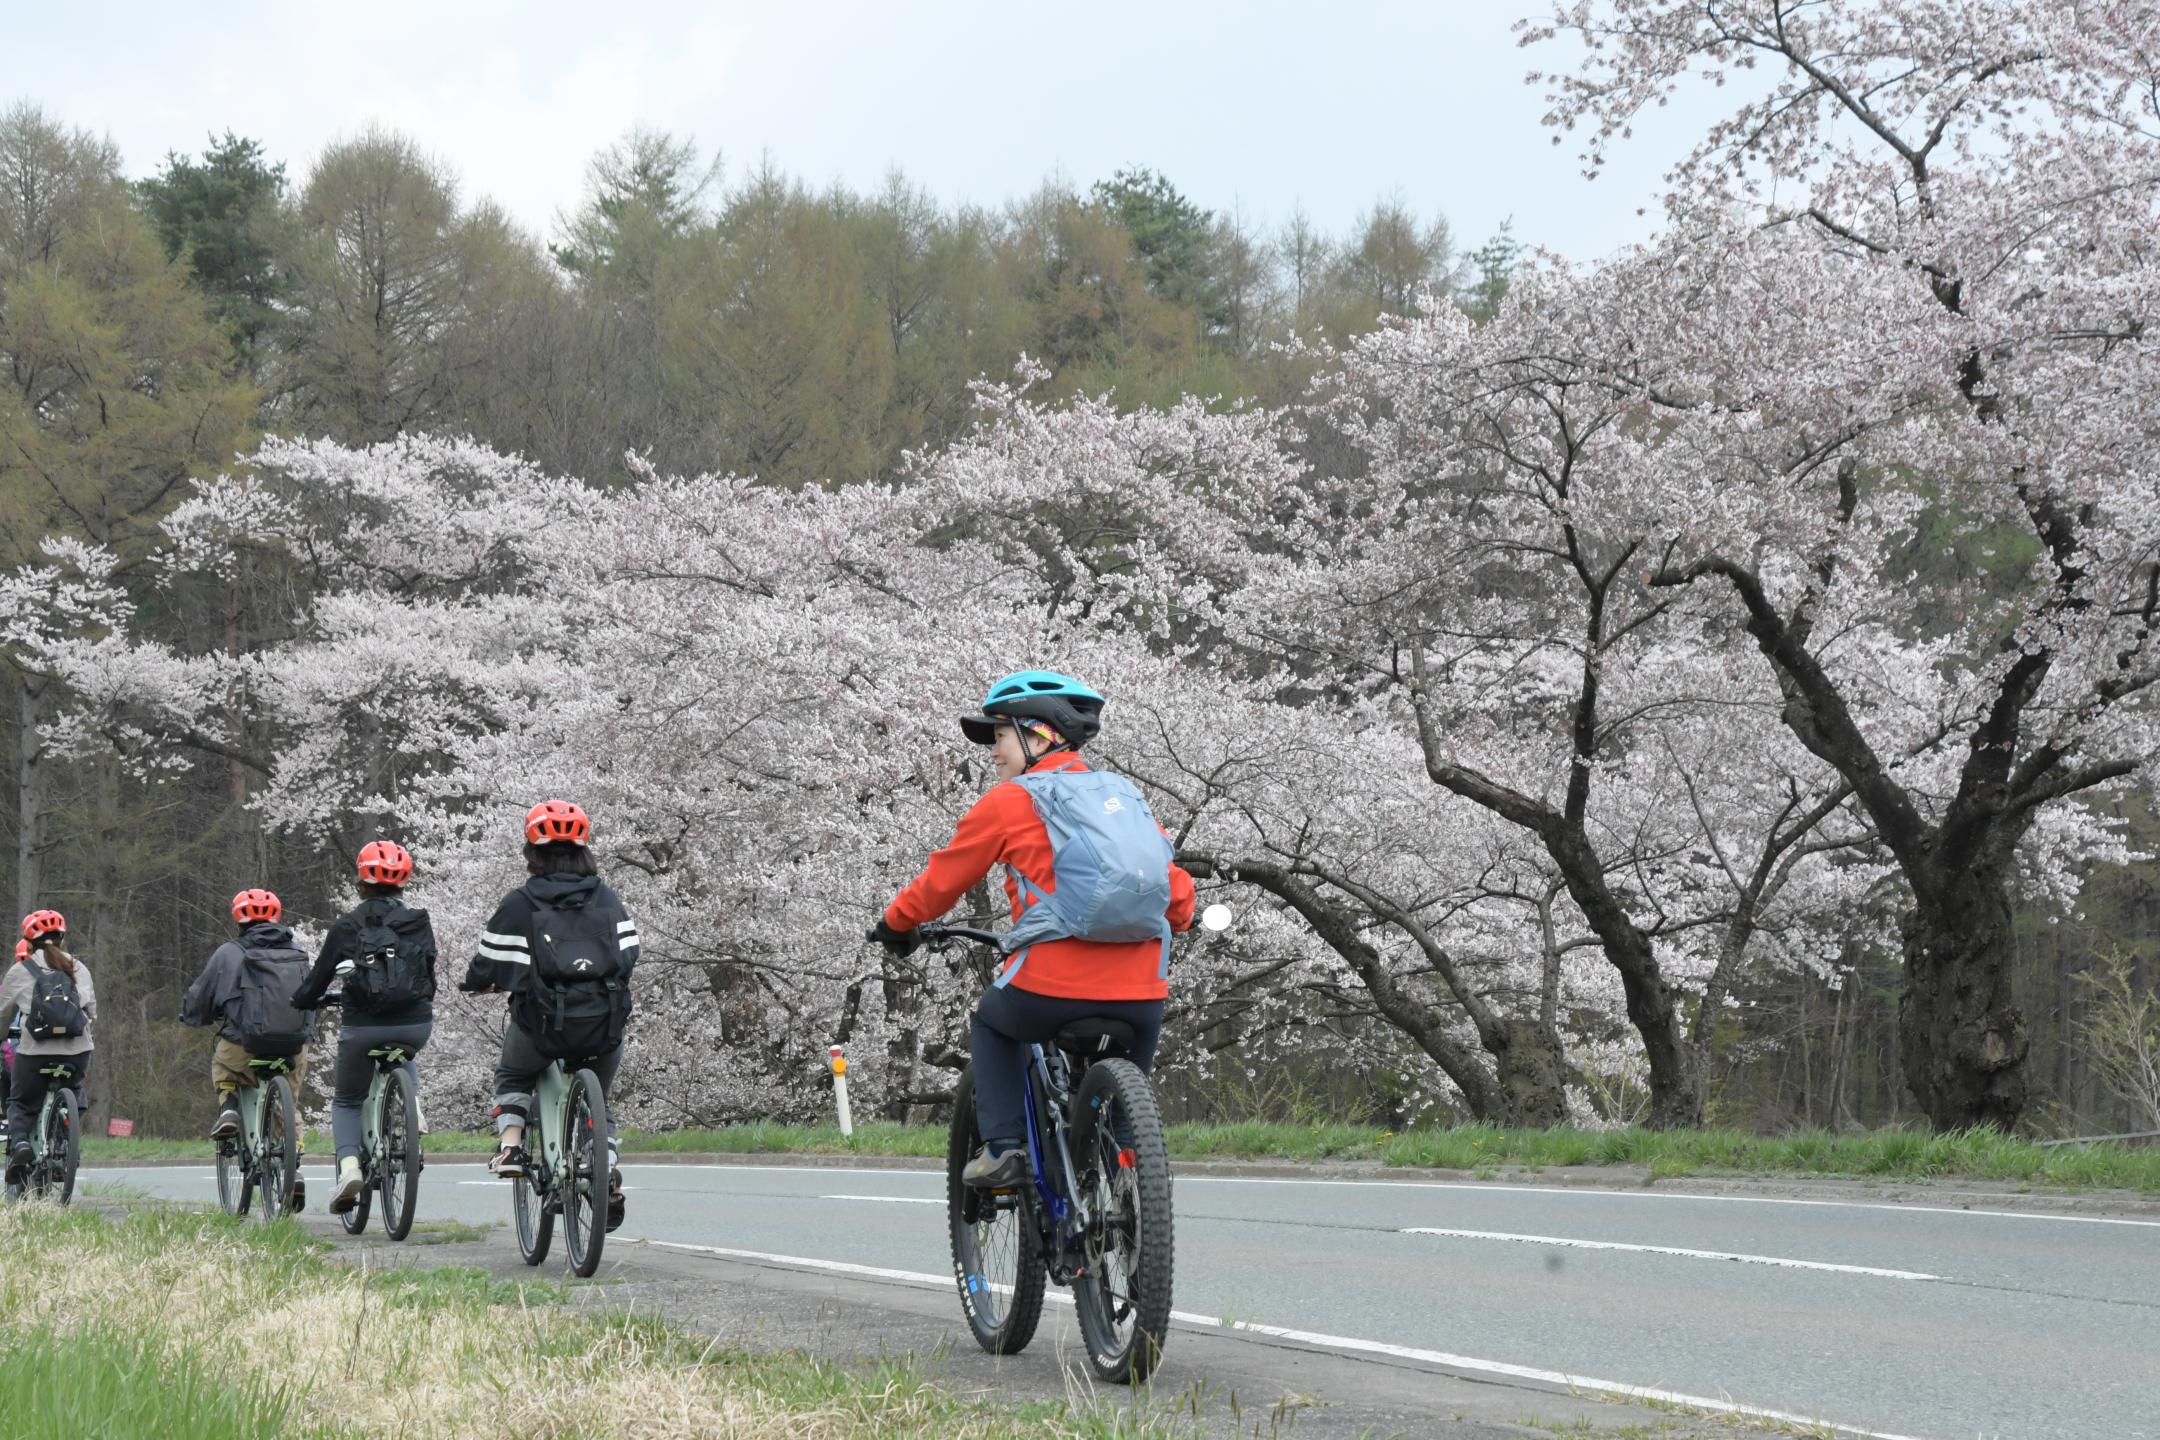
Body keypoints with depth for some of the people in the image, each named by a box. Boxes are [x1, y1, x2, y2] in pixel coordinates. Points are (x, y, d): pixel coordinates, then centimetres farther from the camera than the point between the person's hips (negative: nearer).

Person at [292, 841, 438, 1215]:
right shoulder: (419, 923, 5)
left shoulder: (346, 926, 0)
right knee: (403, 1058, 39)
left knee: (346, 1101, 17)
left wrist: (300, 1000, 25)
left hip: (363, 1026, -2)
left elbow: (319, 977, 5)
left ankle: (349, 1164, -5)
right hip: (415, 1024, 2)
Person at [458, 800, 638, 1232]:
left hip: (542, 1024, -2)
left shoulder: (518, 905, -3)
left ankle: (510, 1145, 9)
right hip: (604, 1030, 2)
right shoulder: (609, 900, 6)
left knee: (512, 1076, 30)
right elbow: (627, 956, 10)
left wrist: (470, 983, 25)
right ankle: (608, 1169, 6)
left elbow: (488, 968, 2)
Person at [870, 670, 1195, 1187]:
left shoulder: (1008, 801, 4)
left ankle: (1003, 1147, 15)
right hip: (1142, 995, 4)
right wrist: (1179, 918, 45)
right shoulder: (1125, 794, 18)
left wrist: (895, 922, 31)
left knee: (991, 1022, 28)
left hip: (1053, 989, -4)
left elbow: (943, 879, 12)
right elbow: (1175, 885, 22)